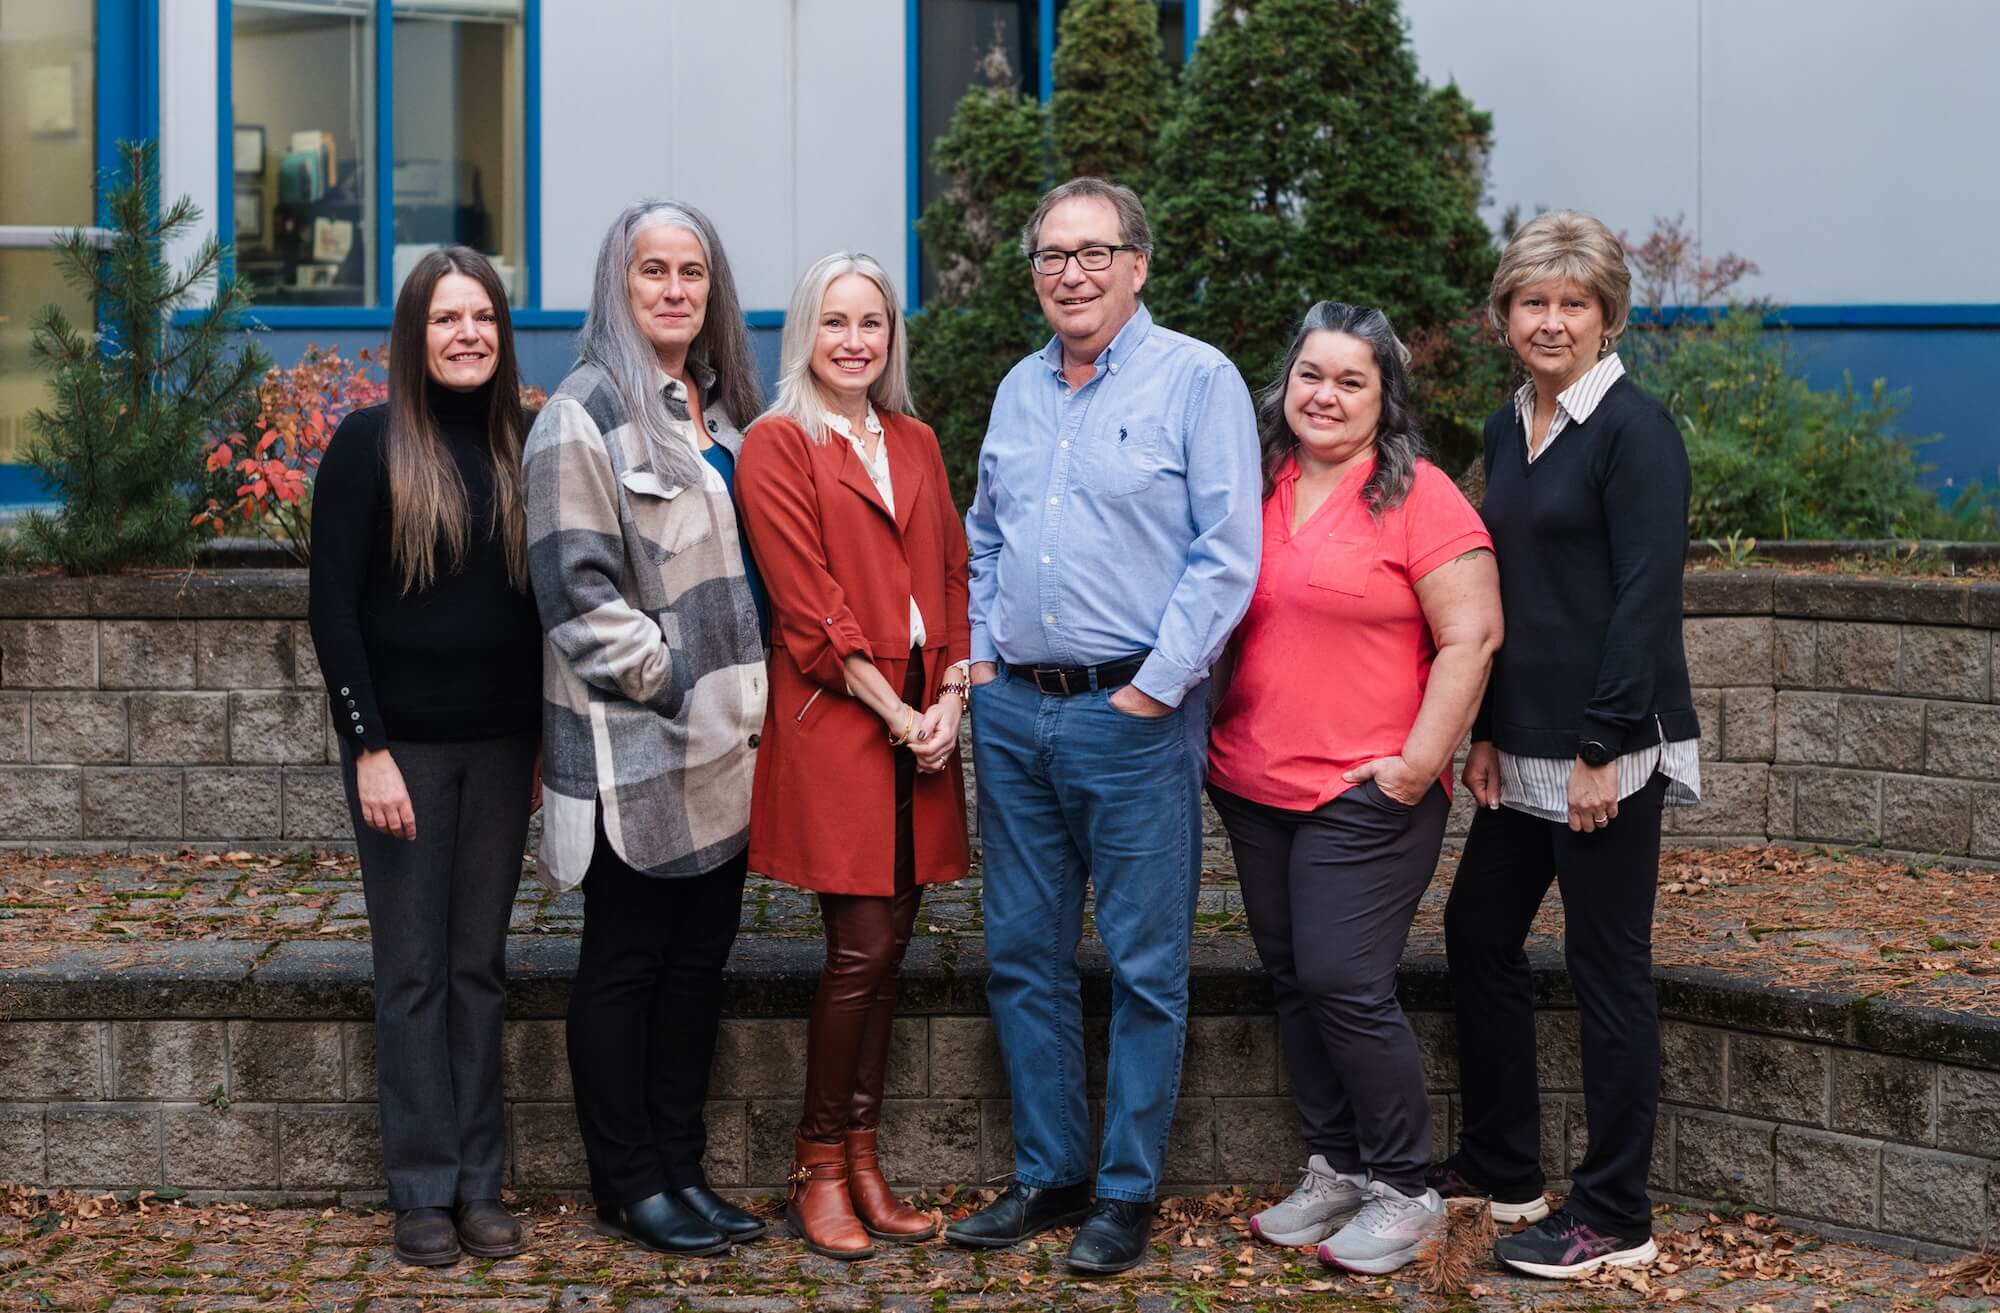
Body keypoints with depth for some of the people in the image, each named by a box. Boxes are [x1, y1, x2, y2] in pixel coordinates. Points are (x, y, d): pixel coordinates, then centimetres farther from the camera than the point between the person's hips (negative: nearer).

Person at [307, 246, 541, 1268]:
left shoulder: (523, 446, 7)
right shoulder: (371, 442, -5)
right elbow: (333, 606, -8)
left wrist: (548, 741, 7)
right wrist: (369, 748, -13)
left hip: (503, 743, 4)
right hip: (403, 741, -3)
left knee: (480, 965, 8)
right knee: (415, 970, 1)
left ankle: (480, 1183, 14)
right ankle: (422, 1192, 8)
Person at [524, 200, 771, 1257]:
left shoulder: (727, 409, 14)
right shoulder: (585, 416, -10)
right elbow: (576, 591, -15)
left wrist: (750, 695, 11)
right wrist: (676, 686, -16)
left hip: (723, 742, 7)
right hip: (634, 745, -7)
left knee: (701, 953, 11)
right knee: (625, 961, 2)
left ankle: (681, 1166, 21)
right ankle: (626, 1187, 12)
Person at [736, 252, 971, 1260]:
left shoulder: (916, 444, 16)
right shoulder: (777, 447, -3)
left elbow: (951, 575, 14)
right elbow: (811, 608, -9)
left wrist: (949, 699, 0)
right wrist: (895, 713, -11)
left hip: (922, 720, 6)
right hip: (833, 720, -6)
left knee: (887, 946, 7)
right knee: (862, 948, -7)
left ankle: (861, 1160, 15)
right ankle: (819, 1169, 5)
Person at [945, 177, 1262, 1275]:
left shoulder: (1198, 380, -6)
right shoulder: (1019, 391, 14)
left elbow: (1228, 552, -11)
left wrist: (1153, 687, -14)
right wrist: (981, 654, 10)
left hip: (1133, 712, -6)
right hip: (1011, 710, 6)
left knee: (1143, 965, 0)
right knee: (1023, 953, 10)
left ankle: (1127, 1193, 11)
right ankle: (1047, 1174, 22)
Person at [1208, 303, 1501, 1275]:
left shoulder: (1417, 498, -8)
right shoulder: (1258, 491, 10)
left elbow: (1470, 639, -11)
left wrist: (1418, 765, -14)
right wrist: (1213, 736, 12)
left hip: (1363, 796, -6)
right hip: (1253, 790, 6)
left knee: (1345, 986, -8)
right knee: (1292, 984, 11)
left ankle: (1403, 1190, 8)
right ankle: (1334, 1170, 25)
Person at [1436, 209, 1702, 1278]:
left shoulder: (1634, 429, -11)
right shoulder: (1509, 428, 12)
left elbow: (1645, 598, -16)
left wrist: (1602, 749, -19)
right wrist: (1487, 734, 10)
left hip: (1608, 746, -8)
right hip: (1525, 744, 8)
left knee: (1606, 970, -1)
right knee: (1478, 933, 15)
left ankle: (1613, 1218, 10)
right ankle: (1498, 1167, 30)